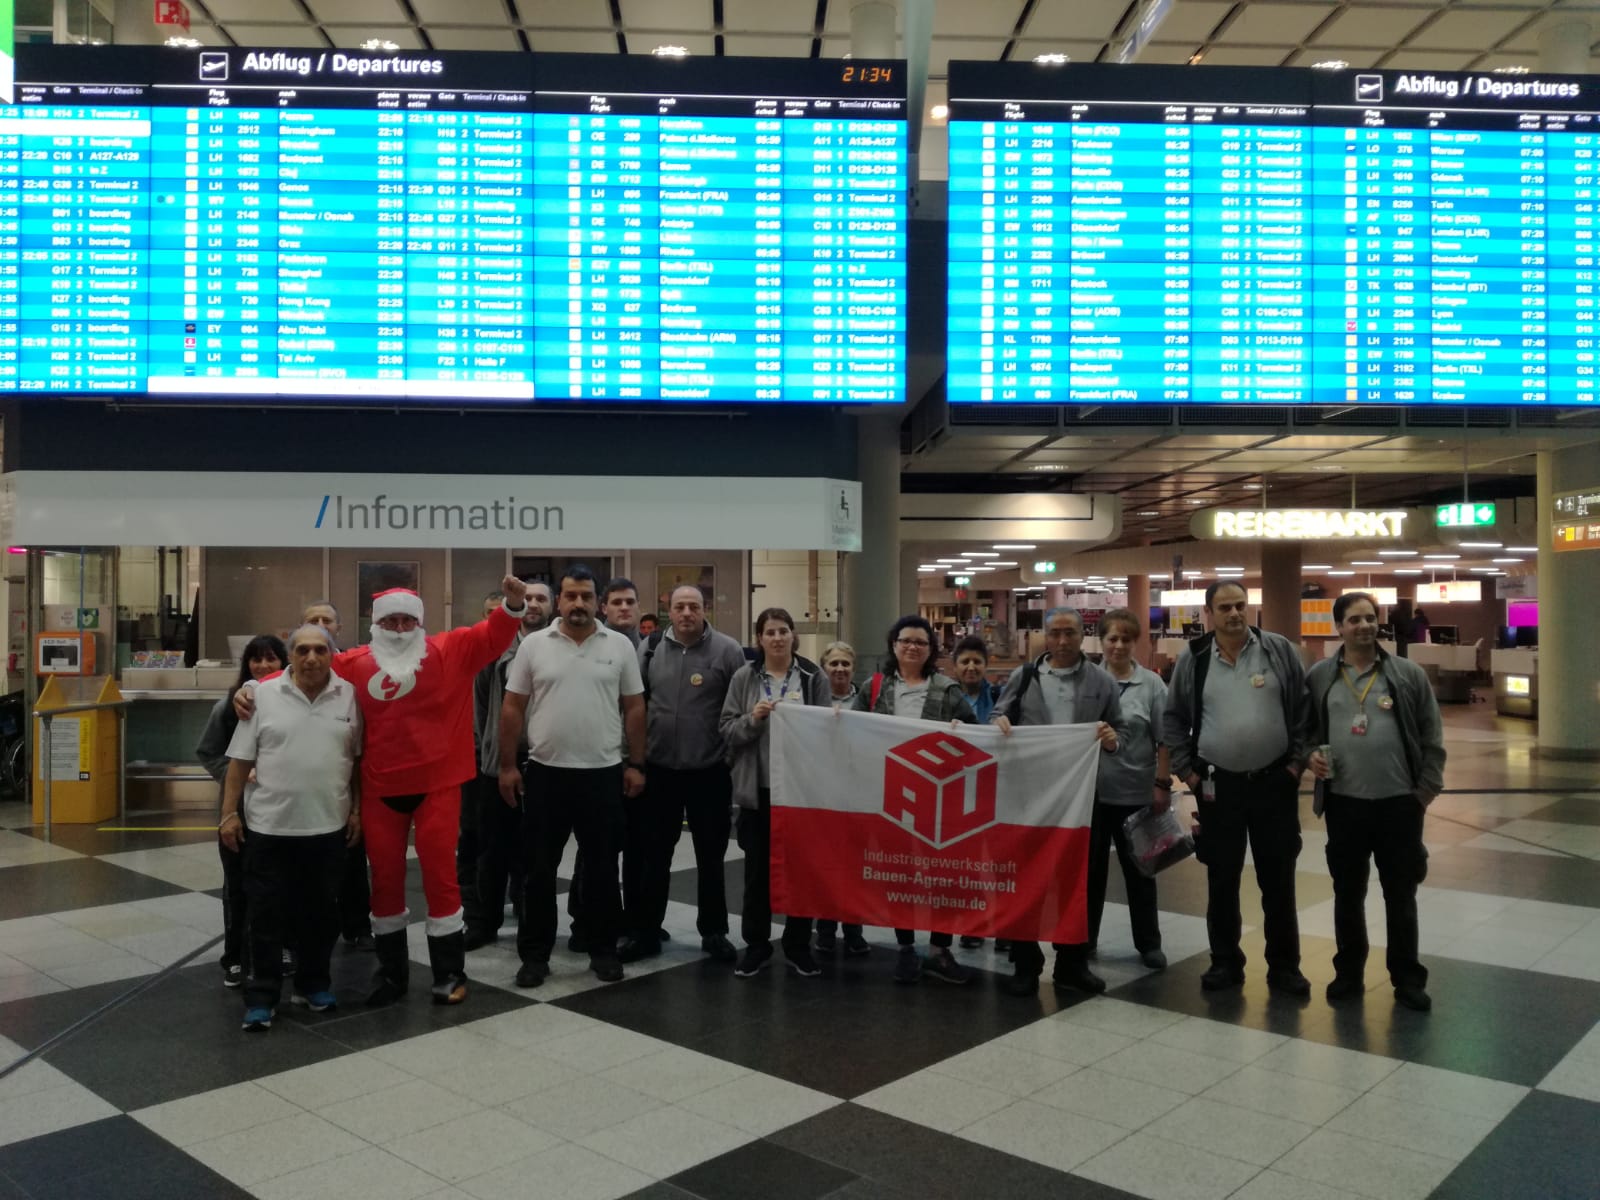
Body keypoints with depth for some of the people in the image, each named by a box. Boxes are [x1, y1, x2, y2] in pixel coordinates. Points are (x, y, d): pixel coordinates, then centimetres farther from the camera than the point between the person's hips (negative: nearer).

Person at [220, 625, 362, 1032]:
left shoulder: (349, 696, 1)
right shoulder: (263, 695, -3)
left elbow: (358, 761, 6)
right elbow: (240, 761, 0)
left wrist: (357, 810, 3)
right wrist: (229, 813, -3)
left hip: (328, 826, 2)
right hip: (269, 825, -1)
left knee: (320, 911, 12)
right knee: (267, 914, 4)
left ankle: (314, 984, 27)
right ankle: (261, 997, 14)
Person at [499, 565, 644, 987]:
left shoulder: (619, 646, 1)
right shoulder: (534, 645, 0)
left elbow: (634, 709, 4)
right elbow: (513, 708, 2)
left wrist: (636, 765, 1)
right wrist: (507, 766, -1)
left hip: (604, 774, 0)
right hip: (545, 773, 0)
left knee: (602, 868, 9)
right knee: (539, 869, 8)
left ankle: (604, 950, 22)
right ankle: (534, 955, 19)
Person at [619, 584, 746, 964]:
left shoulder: (727, 650, -6)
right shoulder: (650, 647, 2)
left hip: (710, 771, -2)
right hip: (658, 769, 2)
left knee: (711, 856, 10)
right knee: (652, 854, 11)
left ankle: (714, 932, 24)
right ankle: (644, 932, 22)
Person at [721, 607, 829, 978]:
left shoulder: (812, 677, 1)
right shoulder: (744, 677, 1)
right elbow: (726, 729, 0)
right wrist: (753, 719, -17)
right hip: (757, 787, 0)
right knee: (757, 870, 8)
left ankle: (798, 946, 23)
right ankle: (756, 945, 22)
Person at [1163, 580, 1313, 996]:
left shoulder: (1280, 650, -2)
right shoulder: (1192, 660, 0)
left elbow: (1304, 709, 1)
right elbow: (1173, 719, 7)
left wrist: (1298, 760, -3)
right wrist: (1187, 769, 2)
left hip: (1275, 783, -1)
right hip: (1218, 785, 1)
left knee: (1278, 880, 8)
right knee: (1222, 880, 10)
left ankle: (1284, 965, 21)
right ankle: (1225, 962, 23)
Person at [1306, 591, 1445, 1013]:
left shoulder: (1409, 674, 0)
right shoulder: (1319, 677, 3)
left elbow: (1431, 737, 2)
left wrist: (1426, 788, -3)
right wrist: (1309, 755, -7)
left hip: (1399, 803, -1)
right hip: (1343, 803, 1)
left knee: (1401, 896, 8)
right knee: (1348, 894, 11)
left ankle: (1408, 979, 21)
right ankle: (1349, 973, 25)